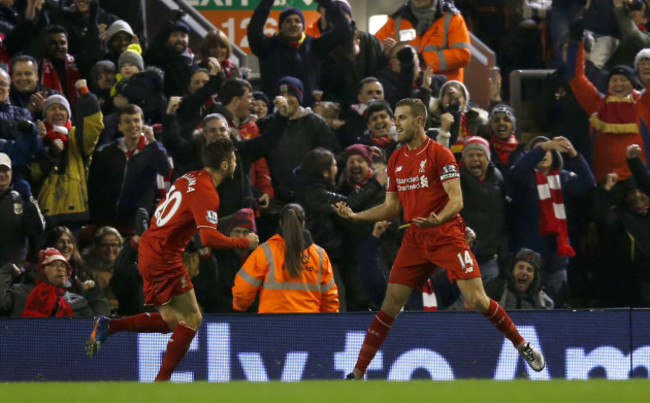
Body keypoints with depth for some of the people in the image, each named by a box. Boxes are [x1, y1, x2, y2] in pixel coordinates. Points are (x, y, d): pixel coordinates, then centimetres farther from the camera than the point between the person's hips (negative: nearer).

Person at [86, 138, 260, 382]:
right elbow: (209, 238, -29)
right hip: (164, 258, -9)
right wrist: (245, 242, -17)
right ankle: (163, 380, -5)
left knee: (169, 321, 14)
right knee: (191, 318, -4)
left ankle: (107, 326, 7)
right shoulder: (206, 194, -19)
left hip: (149, 250, 9)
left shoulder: (190, 178, 9)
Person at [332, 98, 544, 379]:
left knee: (477, 299, -14)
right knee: (390, 305, 1)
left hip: (447, 236, -5)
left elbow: (456, 200, -14)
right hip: (414, 240, 5)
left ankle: (522, 346, 4)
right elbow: (391, 207, 17)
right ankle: (358, 373, 3)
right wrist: (354, 216, 5)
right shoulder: (396, 160, 12)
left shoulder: (439, 154, -8)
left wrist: (438, 219, -34)